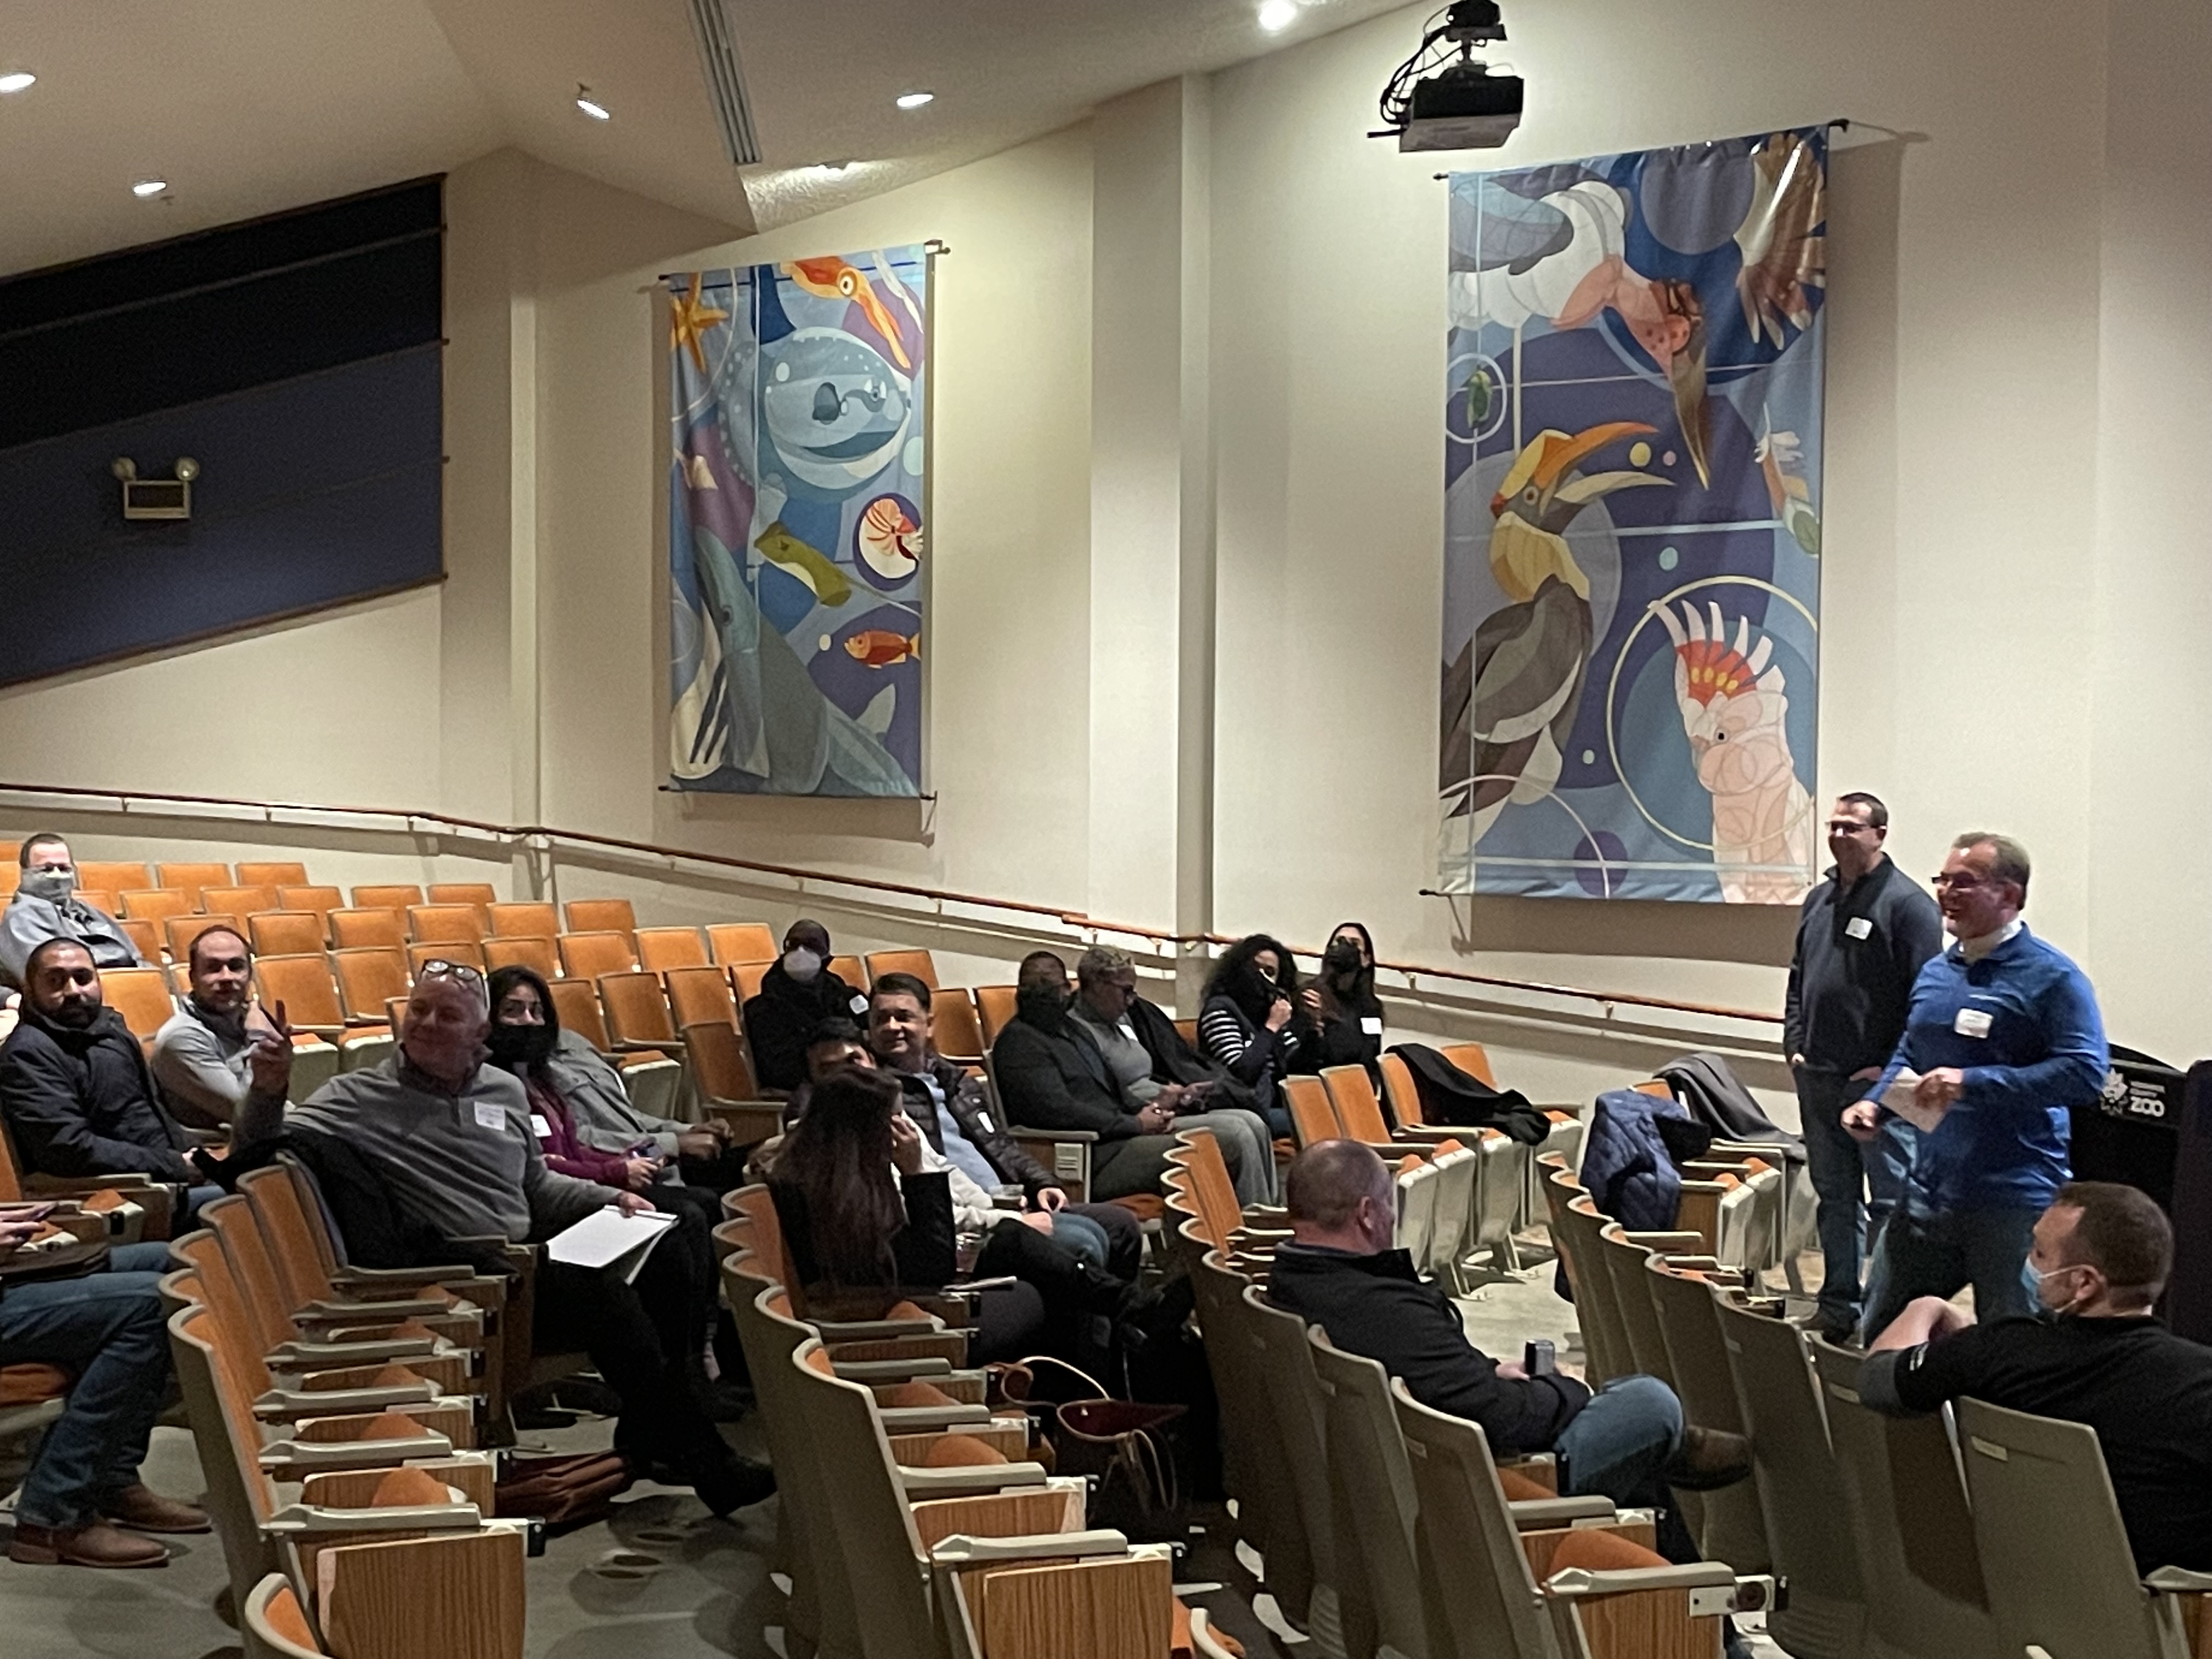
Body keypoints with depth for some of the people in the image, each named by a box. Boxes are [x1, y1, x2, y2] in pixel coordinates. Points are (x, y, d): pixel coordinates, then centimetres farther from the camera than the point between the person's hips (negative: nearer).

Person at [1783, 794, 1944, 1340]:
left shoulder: (1907, 903, -10)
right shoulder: (1819, 899, 13)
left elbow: (1926, 997, -13)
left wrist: (1894, 1069, -15)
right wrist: (1794, 1044, 11)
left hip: (1879, 1081, -7)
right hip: (1817, 1076, 8)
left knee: (1891, 1202, -3)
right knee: (1834, 1196, 15)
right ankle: (1839, 1304, 23)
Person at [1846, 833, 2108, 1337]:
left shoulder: (2053, 978, -11)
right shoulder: (1935, 973, 12)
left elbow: (2086, 1073, -21)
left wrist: (1974, 1083, -24)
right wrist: (1875, 1103, 6)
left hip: (2013, 1202, -7)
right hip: (1928, 1191, 7)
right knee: (1882, 1333, 12)